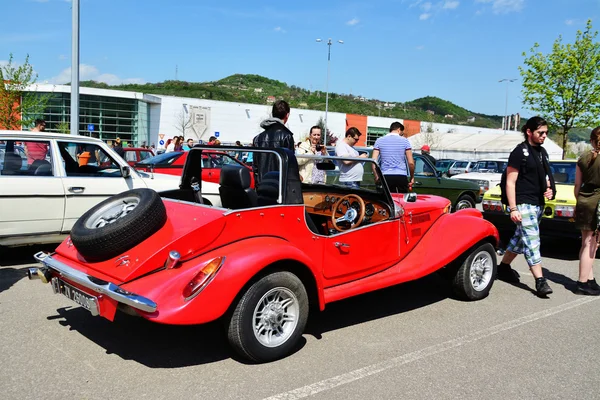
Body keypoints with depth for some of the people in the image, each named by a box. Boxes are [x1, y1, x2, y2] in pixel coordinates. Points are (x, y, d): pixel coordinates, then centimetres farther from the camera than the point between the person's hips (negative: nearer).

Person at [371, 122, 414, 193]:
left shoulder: (379, 141, 9)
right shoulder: (405, 141, 4)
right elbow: (411, 163, 1)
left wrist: (376, 177, 9)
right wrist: (412, 177, 13)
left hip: (386, 177, 1)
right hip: (401, 176, -1)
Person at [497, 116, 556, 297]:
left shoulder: (542, 152, 14)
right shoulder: (519, 152, -10)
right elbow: (510, 182, -13)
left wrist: (549, 190, 5)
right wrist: (513, 208, -19)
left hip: (538, 204, 8)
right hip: (523, 204, -8)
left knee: (520, 239, 15)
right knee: (531, 241, -11)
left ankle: (503, 267, 30)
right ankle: (540, 281, -12)